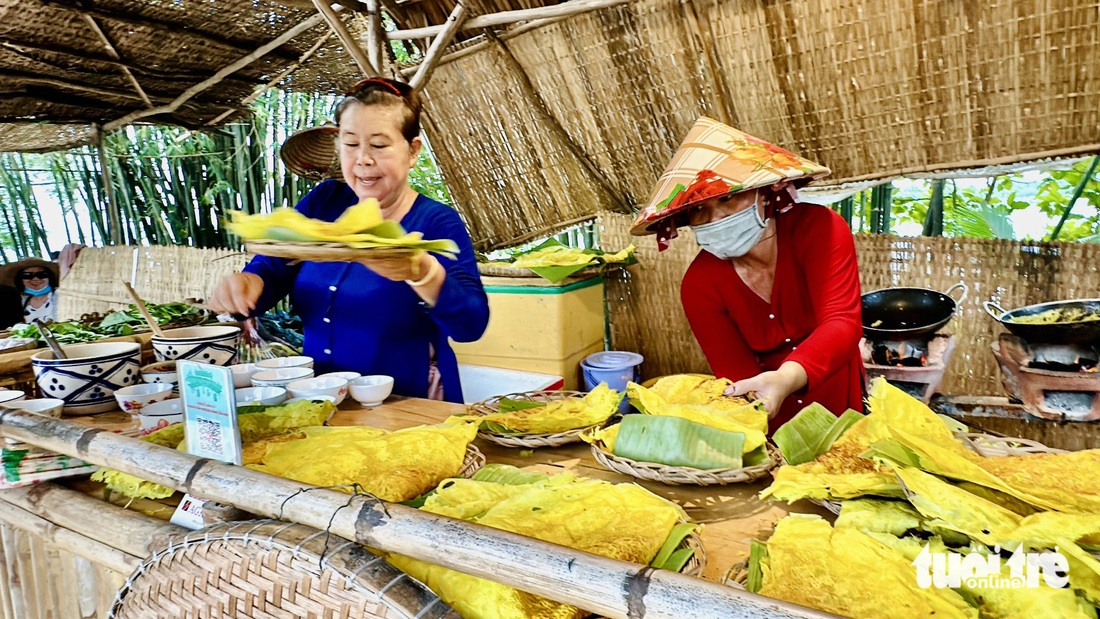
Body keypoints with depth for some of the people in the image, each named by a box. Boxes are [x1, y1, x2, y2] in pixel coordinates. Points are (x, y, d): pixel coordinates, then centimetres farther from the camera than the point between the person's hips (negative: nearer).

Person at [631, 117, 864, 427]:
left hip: (838, 401, 0)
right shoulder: (699, 285, -15)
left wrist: (787, 379, -47)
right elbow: (736, 373, -15)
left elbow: (842, 322, -29)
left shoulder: (818, 228, -18)